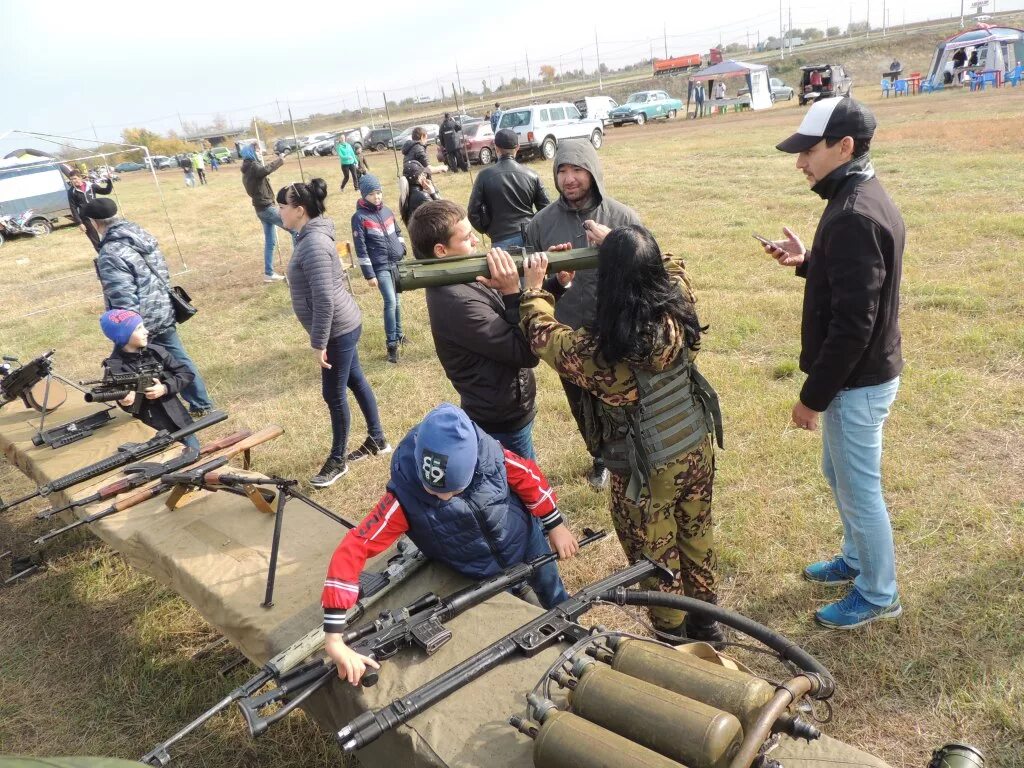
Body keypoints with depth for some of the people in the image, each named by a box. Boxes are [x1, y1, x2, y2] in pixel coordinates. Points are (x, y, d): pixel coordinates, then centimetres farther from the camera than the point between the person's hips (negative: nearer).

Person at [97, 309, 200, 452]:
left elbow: (187, 373, -1)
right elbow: (126, 400, -13)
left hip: (179, 424, 4)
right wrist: (125, 401, -36)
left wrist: (165, 389, -16)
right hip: (149, 432, -4)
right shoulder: (114, 367, -11)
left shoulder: (155, 351, -1)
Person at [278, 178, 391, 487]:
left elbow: (324, 300, -27)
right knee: (355, 381, 20)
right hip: (343, 326, 10)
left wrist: (318, 343, -21)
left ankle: (337, 460, 19)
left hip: (338, 330, -10)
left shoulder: (314, 243, -24)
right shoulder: (311, 236, 8)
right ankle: (377, 440, 35)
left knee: (334, 394, 3)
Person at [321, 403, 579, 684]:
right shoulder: (406, 495, -38)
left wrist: (555, 525, -5)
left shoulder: (487, 455, -35)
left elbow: (528, 475, -15)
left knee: (554, 599, 28)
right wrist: (334, 638, -45)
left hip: (525, 542, 2)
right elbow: (352, 551, -41)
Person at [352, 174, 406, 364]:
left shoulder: (386, 210, 5)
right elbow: (360, 249, -13)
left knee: (396, 301, 14)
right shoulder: (359, 217, -12)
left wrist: (402, 252, 14)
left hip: (397, 263, 6)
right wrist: (369, 275, -14)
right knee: (390, 302, -14)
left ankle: (398, 334, 29)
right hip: (380, 268, -6)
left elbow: (397, 232, 20)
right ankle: (392, 344, -8)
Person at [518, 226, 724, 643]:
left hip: (647, 469, -6)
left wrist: (534, 289, 3)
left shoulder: (597, 349, -29)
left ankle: (672, 637, 37)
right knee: (697, 534, 26)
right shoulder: (678, 310, -15)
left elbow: (543, 336, -11)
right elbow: (671, 267, 8)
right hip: (697, 448, 6)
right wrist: (616, 241, 13)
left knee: (656, 558, 17)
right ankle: (705, 621, 47)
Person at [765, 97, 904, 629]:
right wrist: (807, 261, 4)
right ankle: (857, 559, 44)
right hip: (859, 372, 10)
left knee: (860, 489, 7)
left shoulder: (855, 216, -26)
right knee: (839, 473, 25)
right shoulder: (859, 199, 7)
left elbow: (852, 326, -27)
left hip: (856, 381, -10)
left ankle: (878, 594, 26)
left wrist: (813, 396, -20)